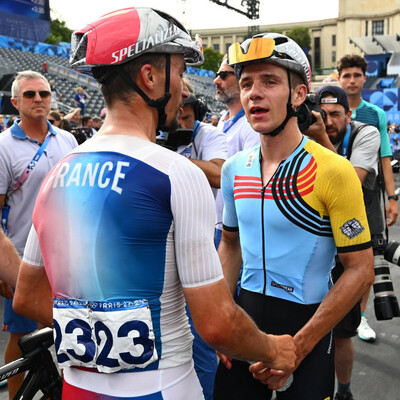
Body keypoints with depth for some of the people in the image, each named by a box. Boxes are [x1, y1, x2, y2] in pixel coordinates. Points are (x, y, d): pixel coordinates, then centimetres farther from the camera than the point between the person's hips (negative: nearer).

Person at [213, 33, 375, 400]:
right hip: (245, 315, 5)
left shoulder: (333, 172, -16)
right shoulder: (234, 168, 0)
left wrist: (299, 346, -17)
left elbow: (360, 270, -14)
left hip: (306, 323, -4)